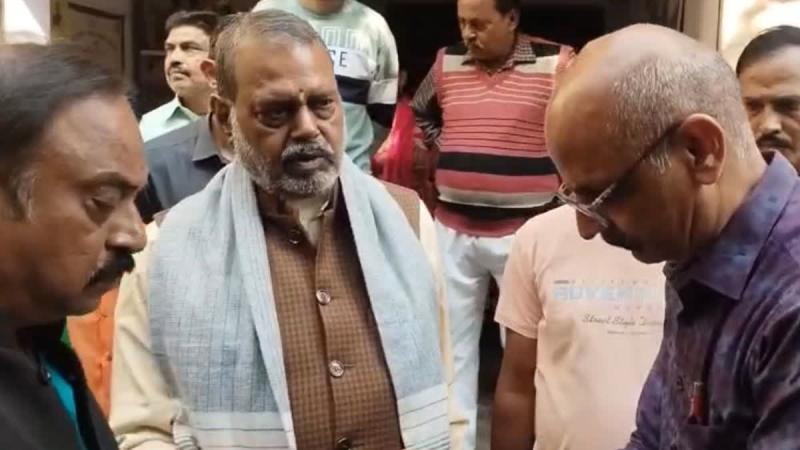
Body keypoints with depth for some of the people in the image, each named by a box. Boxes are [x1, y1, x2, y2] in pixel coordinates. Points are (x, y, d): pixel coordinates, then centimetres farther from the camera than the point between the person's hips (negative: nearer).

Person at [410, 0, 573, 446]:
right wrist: (448, 158, 10)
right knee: (452, 340, 12)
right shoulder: (446, 63, 6)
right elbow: (421, 116, 23)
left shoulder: (556, 63, -7)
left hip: (524, 231, -4)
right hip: (453, 229, 4)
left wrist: (563, 184, -2)